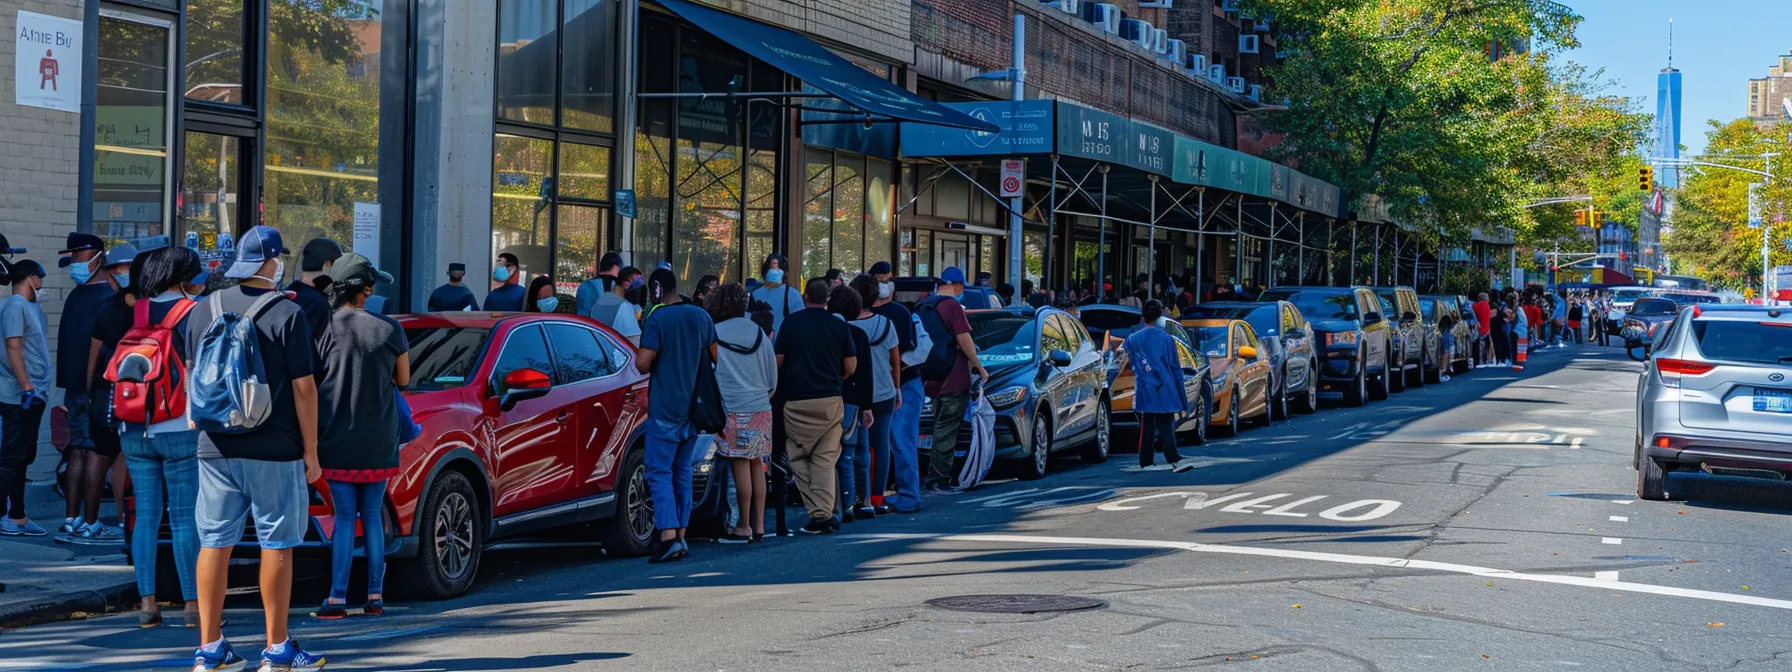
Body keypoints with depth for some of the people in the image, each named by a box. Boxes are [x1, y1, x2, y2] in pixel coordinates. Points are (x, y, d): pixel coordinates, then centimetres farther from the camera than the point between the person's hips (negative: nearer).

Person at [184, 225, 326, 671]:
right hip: (274, 450, -4)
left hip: (215, 447, 5)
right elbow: (303, 387, -11)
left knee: (215, 543, 9)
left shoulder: (204, 310, 5)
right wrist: (311, 451, -4)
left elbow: (194, 376, 14)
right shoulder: (287, 315, -9)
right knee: (276, 545, 3)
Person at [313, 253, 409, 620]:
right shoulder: (389, 329, -3)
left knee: (344, 516, 3)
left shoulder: (325, 328, -8)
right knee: (372, 514, 10)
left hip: (337, 437, -1)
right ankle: (375, 596, 10)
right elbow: (403, 379, 7)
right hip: (379, 439, 1)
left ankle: (337, 599, -1)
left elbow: (310, 381, -5)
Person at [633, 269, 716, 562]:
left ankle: (669, 536, -18)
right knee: (682, 471, 14)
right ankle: (681, 537, 14)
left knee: (660, 472, -5)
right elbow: (716, 356, 15)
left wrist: (639, 357, 4)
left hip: (664, 407, -6)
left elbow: (643, 363, -18)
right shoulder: (701, 317, 7)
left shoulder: (657, 320, -13)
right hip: (694, 407, 6)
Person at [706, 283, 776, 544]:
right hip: (761, 408, 5)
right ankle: (759, 526, 13)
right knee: (757, 466, 9)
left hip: (734, 411, -5)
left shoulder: (713, 334, -5)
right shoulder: (759, 334, 10)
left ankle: (744, 527, 0)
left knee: (741, 467, -4)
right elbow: (773, 377, 15)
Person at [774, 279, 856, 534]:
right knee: (825, 459, 7)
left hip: (797, 400, -2)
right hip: (832, 400, 2)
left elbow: (778, 360, -1)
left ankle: (817, 512, -2)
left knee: (798, 458, 9)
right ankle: (825, 515, -1)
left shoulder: (792, 322, -2)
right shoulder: (839, 325, 2)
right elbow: (851, 366, 2)